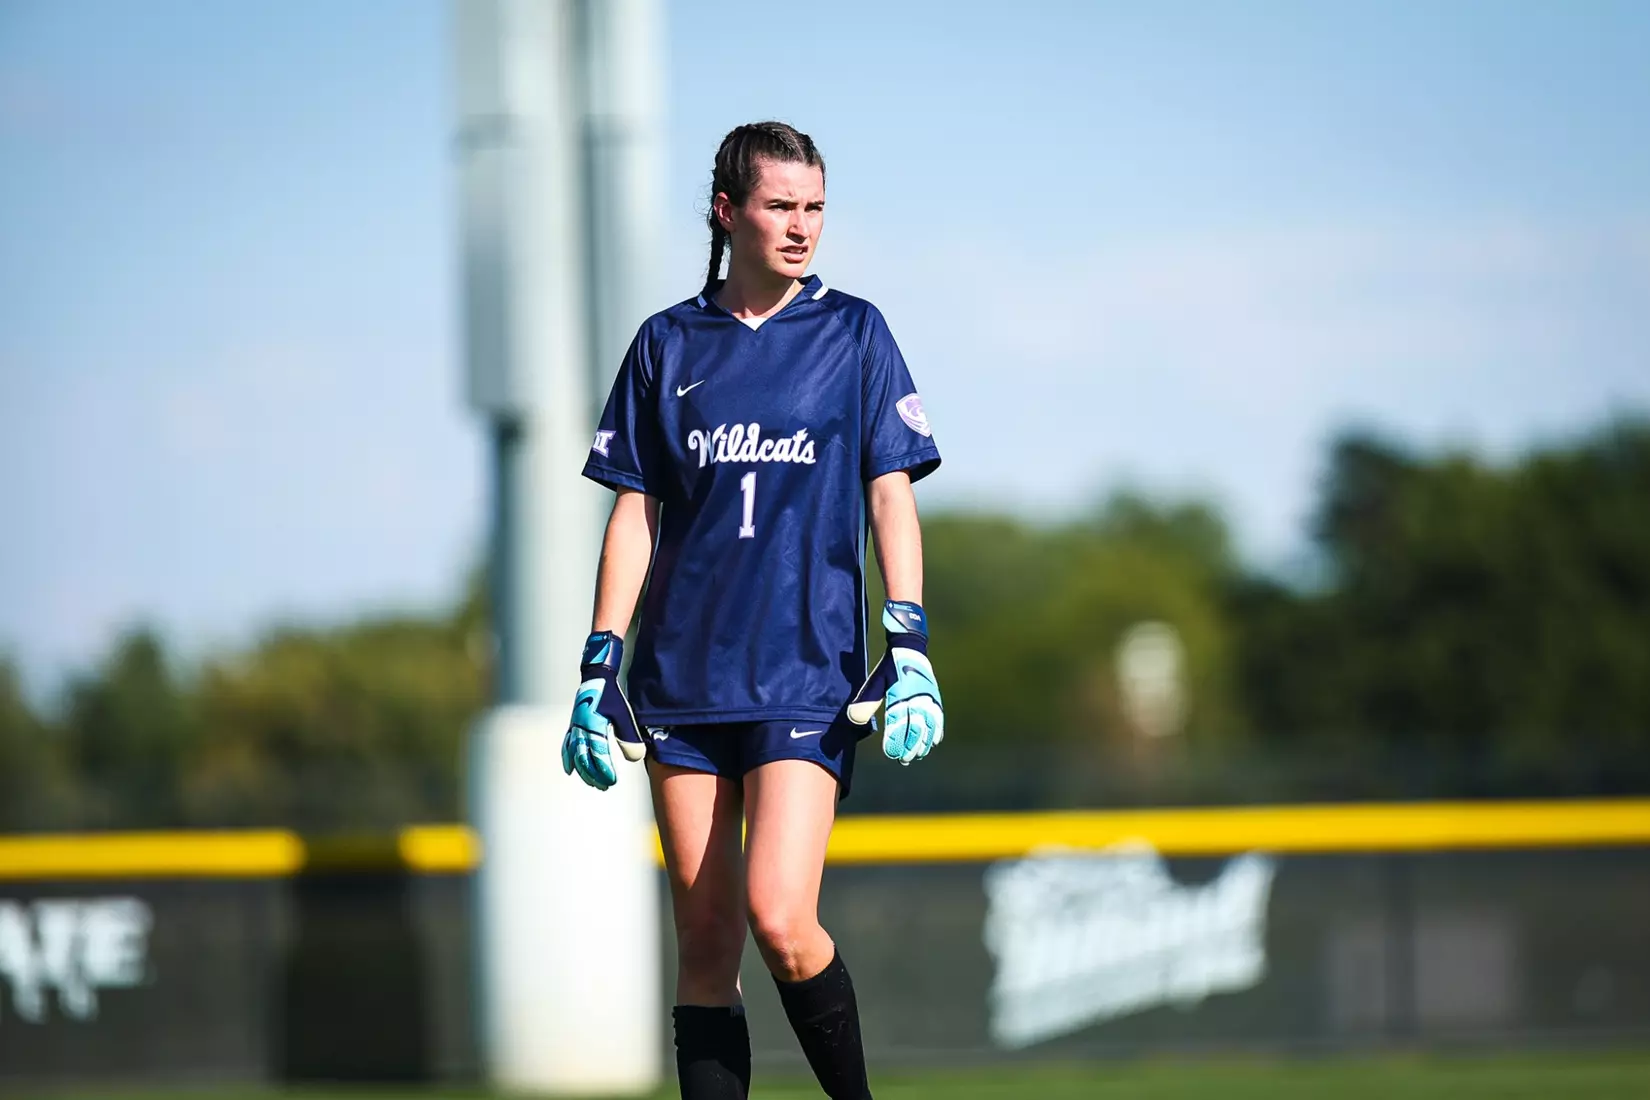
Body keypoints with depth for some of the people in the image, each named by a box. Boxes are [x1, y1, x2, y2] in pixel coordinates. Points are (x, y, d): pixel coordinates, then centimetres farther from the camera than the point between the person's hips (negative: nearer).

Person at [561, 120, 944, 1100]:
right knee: (705, 936, 2)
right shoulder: (668, 344, 10)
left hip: (810, 670, -3)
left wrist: (908, 644, -9)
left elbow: (891, 494, 2)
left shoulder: (852, 332, 5)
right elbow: (635, 511, 12)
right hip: (683, 677, 3)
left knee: (779, 919, -16)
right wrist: (601, 666, 5)